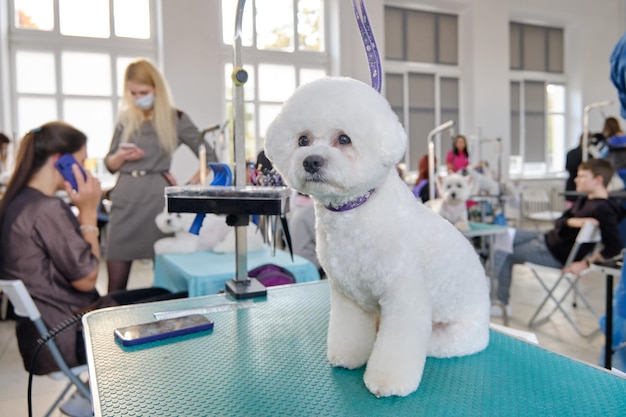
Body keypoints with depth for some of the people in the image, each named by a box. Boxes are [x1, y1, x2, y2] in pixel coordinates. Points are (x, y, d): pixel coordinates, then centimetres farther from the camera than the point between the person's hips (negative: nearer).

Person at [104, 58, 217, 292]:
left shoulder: (175, 119, 3)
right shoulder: (125, 120, 12)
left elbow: (209, 157, 4)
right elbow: (110, 164, 16)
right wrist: (121, 157, -6)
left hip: (158, 198, -3)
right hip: (125, 198, 3)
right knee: (116, 282, 1)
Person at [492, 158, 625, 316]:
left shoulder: (602, 209, -24)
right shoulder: (585, 200, 5)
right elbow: (559, 222, 1)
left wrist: (585, 263, -24)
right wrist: (572, 221, -21)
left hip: (556, 253, -9)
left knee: (502, 255, -3)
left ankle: (501, 304, 13)